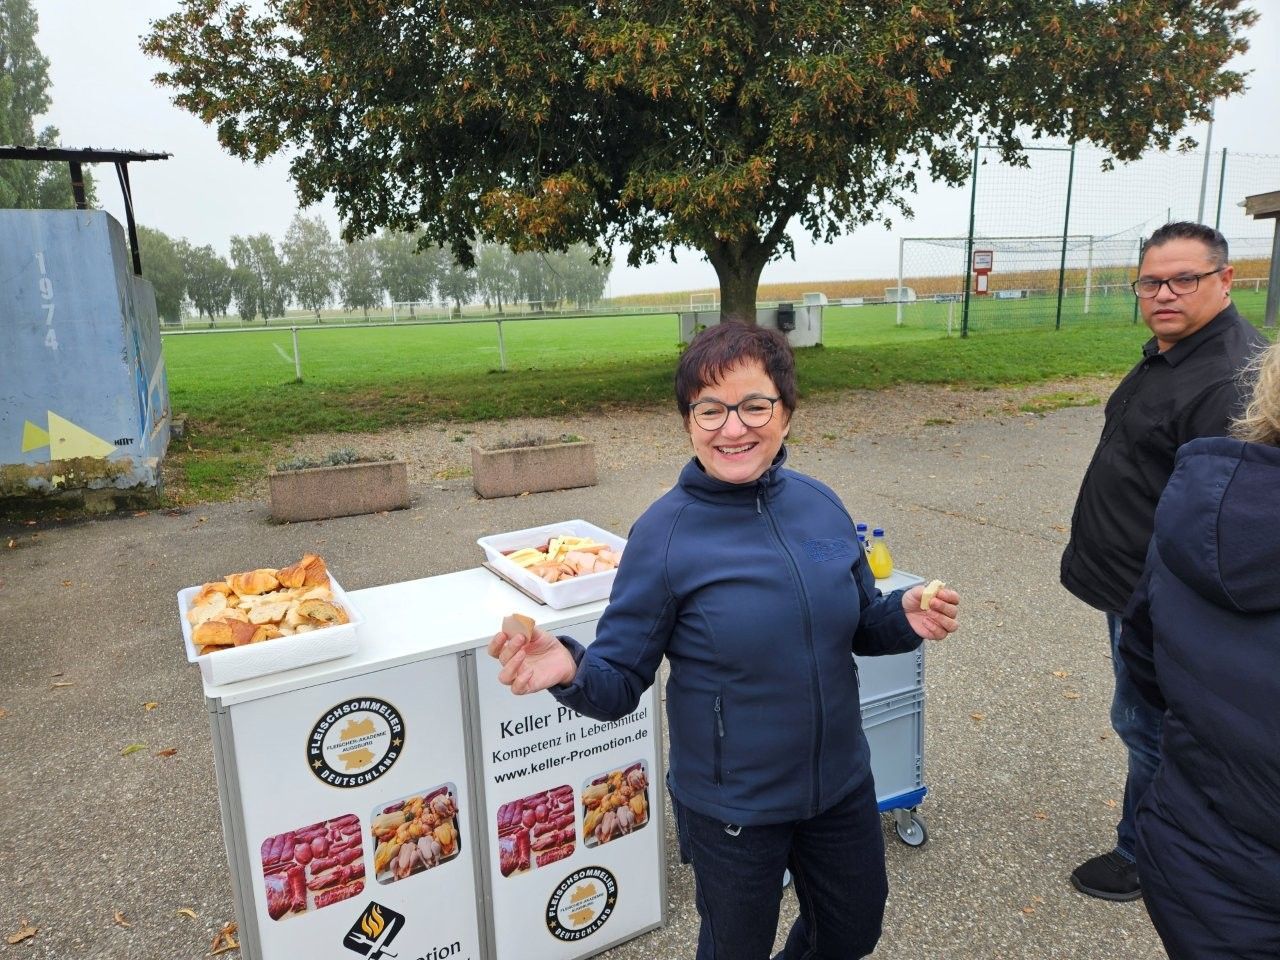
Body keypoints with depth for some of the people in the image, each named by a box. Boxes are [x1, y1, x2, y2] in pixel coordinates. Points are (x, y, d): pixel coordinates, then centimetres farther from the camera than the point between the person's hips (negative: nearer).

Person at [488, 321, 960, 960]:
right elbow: (620, 682, -16)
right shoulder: (665, 532, -20)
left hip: (842, 785, 5)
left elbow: (861, 625, 6)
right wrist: (571, 671, -37)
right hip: (731, 810, -4)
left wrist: (905, 617, -15)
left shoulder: (820, 504, -7)